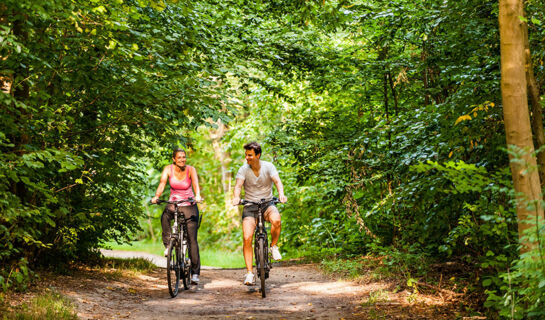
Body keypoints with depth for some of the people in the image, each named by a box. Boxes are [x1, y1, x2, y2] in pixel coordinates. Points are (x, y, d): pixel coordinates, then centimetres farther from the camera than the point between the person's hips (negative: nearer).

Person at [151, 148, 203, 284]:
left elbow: (195, 183, -27)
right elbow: (162, 183, -20)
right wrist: (156, 196, -39)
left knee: (192, 239, -8)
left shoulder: (190, 169, -10)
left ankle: (195, 273, -4)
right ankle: (168, 245, -20)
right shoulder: (168, 169, -6)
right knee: (165, 216, -36)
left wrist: (197, 195, -47)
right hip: (173, 203, 1)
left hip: (189, 205, -1)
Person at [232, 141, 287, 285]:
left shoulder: (268, 167, -5)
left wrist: (281, 194, -40)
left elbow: (277, 181, -19)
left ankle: (274, 246, -7)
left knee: (276, 220, -35)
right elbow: (238, 185, -18)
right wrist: (236, 197, -41)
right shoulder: (243, 169, -5)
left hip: (267, 203, -1)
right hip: (250, 206, 1)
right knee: (247, 238, -16)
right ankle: (249, 273, -8)